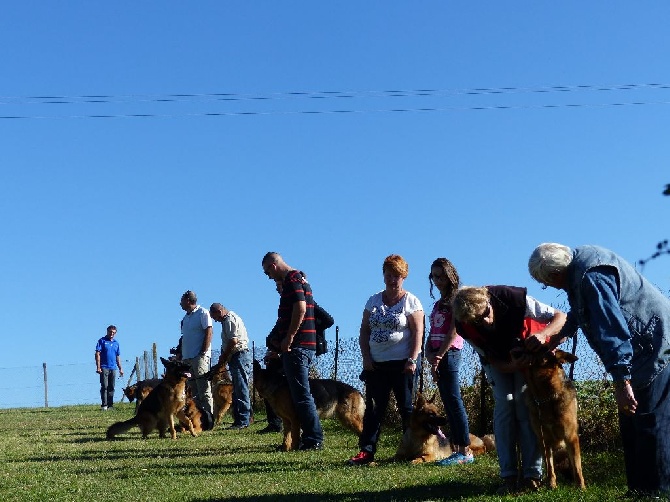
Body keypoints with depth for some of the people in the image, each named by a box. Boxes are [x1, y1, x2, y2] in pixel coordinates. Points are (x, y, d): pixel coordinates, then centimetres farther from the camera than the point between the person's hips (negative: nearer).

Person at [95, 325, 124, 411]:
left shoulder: (116, 343, 16)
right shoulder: (102, 341, 0)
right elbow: (97, 354, -6)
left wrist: (120, 368, 16)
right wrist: (98, 367, -14)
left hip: (113, 368, 5)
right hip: (104, 367, -5)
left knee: (111, 388, 7)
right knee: (104, 387, -8)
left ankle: (110, 405, 12)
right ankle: (104, 405, -9)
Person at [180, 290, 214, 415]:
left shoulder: (202, 313, -3)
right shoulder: (185, 318, 21)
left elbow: (208, 333, -11)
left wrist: (203, 353, -17)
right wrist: (180, 355, 12)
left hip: (199, 357, -8)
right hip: (187, 358, 8)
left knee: (204, 391, -10)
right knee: (193, 392, 8)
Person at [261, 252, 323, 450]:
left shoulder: (292, 280, -10)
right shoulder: (297, 278, 22)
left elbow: (300, 308, -23)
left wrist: (288, 337, -19)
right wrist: (280, 342, 26)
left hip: (297, 346, -11)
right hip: (304, 345, 11)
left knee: (301, 394, -8)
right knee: (300, 394, 13)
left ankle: (313, 439, -7)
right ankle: (310, 438, 17)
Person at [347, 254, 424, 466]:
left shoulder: (411, 301, -1)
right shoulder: (374, 301, 12)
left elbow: (418, 332, -8)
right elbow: (364, 331, 12)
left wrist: (412, 359, -16)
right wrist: (366, 357, 1)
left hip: (402, 363, -4)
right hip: (376, 364, 4)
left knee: (407, 408, 1)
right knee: (373, 407, 3)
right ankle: (367, 450, 3)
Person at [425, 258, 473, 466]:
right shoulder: (439, 304, 20)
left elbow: (453, 332, -13)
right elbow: (432, 333, 15)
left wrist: (438, 357, -13)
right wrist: (429, 354, -2)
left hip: (449, 354, -9)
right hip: (437, 356, 9)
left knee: (454, 403, -11)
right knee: (448, 404, 7)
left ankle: (465, 451, -11)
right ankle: (458, 449, 9)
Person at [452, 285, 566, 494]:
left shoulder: (514, 298, -38)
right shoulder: (464, 327, -29)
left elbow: (560, 317, -31)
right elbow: (490, 359, -17)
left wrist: (541, 335, -51)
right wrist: (511, 366, -39)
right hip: (497, 360, 2)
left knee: (525, 405, -15)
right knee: (504, 406, -14)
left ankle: (531, 474, -13)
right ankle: (509, 476, -10)